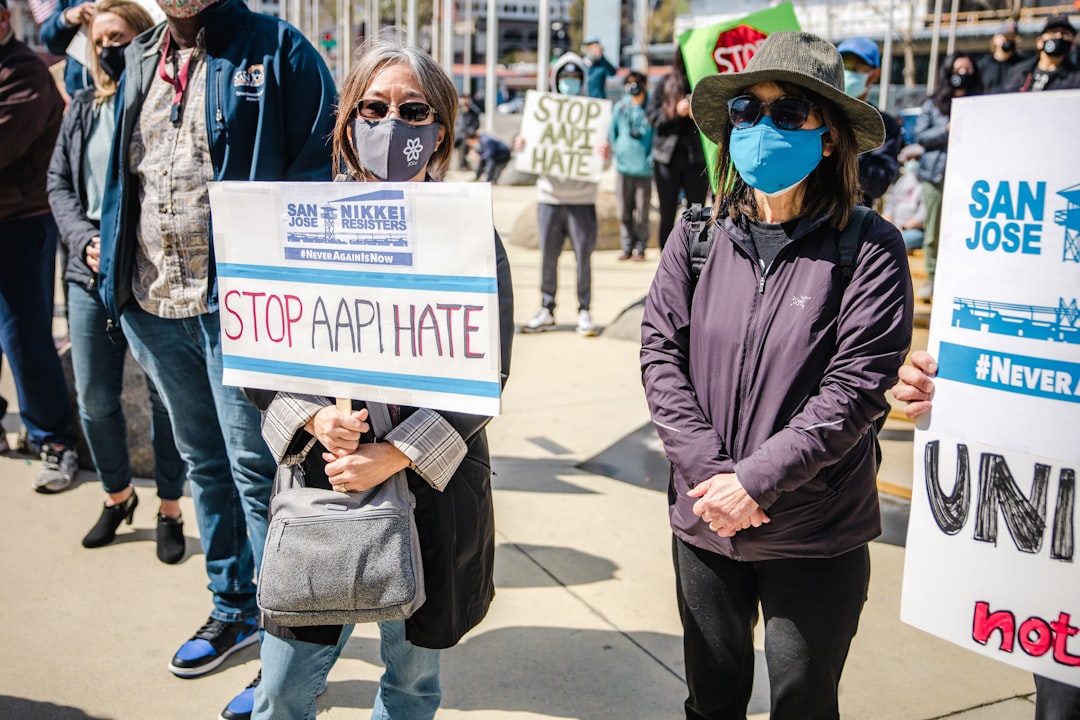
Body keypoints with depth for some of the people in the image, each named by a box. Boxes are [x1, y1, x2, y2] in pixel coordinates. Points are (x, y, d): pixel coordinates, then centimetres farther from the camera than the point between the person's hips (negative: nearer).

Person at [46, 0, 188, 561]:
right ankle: (117, 496, 33)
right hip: (92, 274, 5)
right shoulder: (83, 108, 12)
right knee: (94, 398, 10)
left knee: (165, 396, 6)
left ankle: (170, 510, 23)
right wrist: (85, 240, -6)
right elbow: (59, 183, 11)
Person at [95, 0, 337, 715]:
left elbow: (321, 168, -11)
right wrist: (112, 256, 13)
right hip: (155, 305, 7)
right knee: (205, 461, 18)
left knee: (256, 469, -2)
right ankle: (234, 607, 35)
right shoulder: (138, 60, 15)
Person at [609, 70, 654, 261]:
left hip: (644, 168, -3)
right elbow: (612, 131, 17)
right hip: (623, 166, 3)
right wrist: (616, 151, 10)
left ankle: (640, 248, 12)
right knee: (624, 211, 7)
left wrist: (652, 158, -8)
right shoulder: (620, 107, 6)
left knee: (642, 212, 1)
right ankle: (627, 246, 18)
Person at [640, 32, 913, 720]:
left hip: (817, 535, -2)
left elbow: (857, 386, -16)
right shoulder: (698, 236, -2)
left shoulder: (869, 249, -12)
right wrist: (708, 472, -14)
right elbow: (661, 353, -4)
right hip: (704, 519, 3)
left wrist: (755, 480, -18)